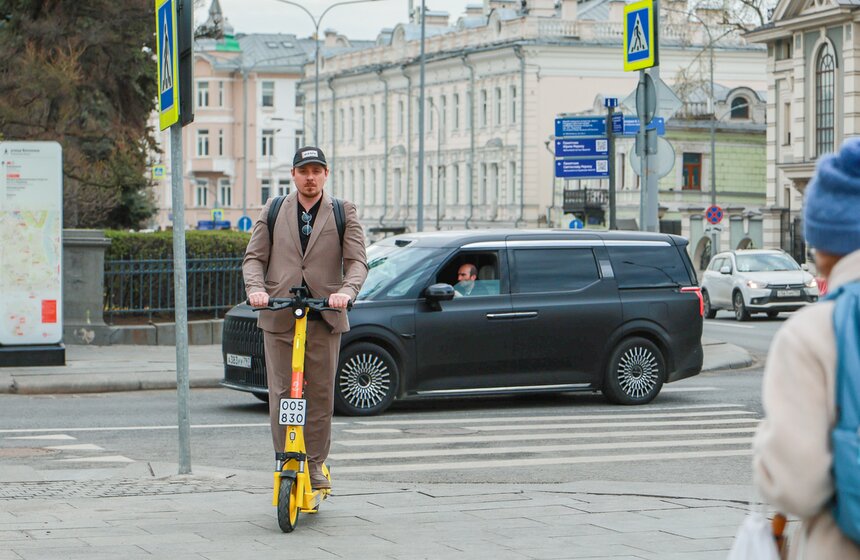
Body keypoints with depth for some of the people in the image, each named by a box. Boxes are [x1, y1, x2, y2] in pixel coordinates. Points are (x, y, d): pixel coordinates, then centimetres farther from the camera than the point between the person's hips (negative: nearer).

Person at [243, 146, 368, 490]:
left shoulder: (344, 213, 8)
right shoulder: (272, 211, 12)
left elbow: (356, 261, 0)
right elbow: (254, 257, 9)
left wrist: (346, 291, -20)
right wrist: (256, 289, -12)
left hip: (325, 318, 0)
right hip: (279, 318, 0)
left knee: (321, 396, 3)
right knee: (281, 396, -3)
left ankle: (314, 465, 13)